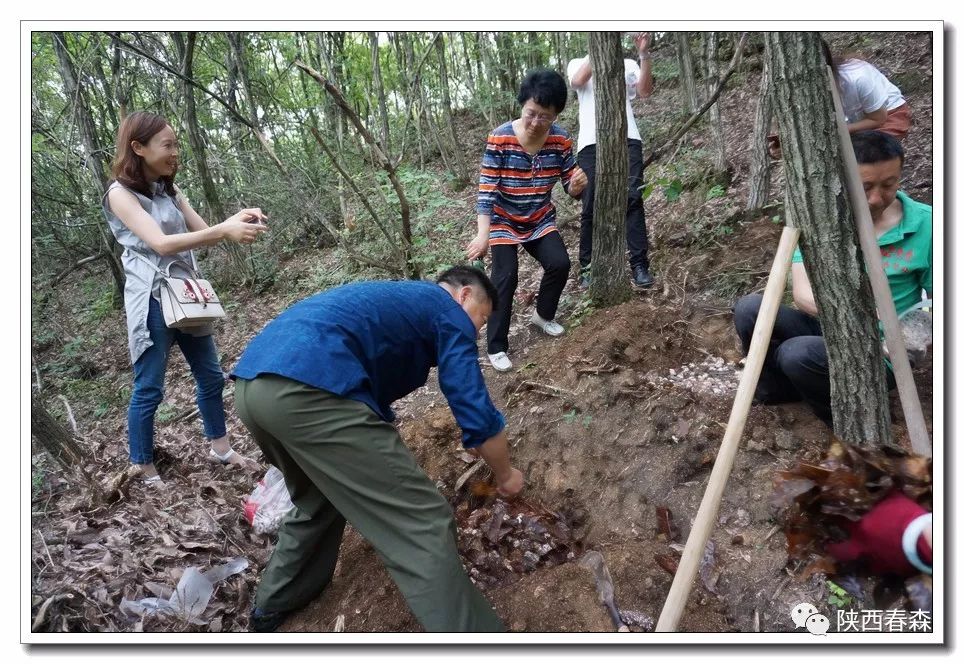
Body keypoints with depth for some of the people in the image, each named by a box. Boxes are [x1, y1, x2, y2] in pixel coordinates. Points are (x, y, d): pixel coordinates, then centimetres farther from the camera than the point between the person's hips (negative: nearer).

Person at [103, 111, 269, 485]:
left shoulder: (168, 191, 12)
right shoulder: (121, 194, -11)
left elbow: (203, 234, 9)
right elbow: (161, 244, -24)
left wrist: (236, 220, -12)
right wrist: (224, 231, -33)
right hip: (152, 302, -7)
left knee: (211, 377, 13)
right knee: (149, 389, 2)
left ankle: (220, 447, 27)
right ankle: (142, 466, 18)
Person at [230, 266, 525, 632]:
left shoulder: (398, 300, 35)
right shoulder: (450, 313, 11)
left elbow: (373, 396, 44)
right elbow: (476, 416, 5)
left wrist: (390, 463, 53)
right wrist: (504, 475, 24)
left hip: (252, 384, 10)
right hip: (307, 387, -10)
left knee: (320, 496, 34)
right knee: (422, 524, -3)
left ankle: (273, 604, 51)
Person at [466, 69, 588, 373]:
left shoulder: (561, 140, -12)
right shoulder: (499, 139, -23)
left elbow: (571, 188, -6)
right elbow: (486, 190, -25)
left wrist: (577, 184, -31)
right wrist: (483, 234, -35)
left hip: (540, 219, 3)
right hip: (503, 221, -3)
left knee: (560, 264, -13)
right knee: (505, 277, -15)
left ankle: (543, 315, 17)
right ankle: (496, 347, -2)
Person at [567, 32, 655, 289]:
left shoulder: (627, 64, 21)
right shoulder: (578, 63, 18)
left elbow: (645, 91, 4)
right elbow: (577, 81, -6)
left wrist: (644, 55, -6)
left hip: (627, 139, 1)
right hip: (592, 142, -1)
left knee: (633, 199, -10)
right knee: (591, 207, -2)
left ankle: (639, 265, -8)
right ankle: (587, 267, 6)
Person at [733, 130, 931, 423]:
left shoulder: (925, 224, -12)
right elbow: (802, 293, -19)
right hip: (823, 328, 3)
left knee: (797, 354, -32)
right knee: (749, 309, -21)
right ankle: (776, 387, 6)